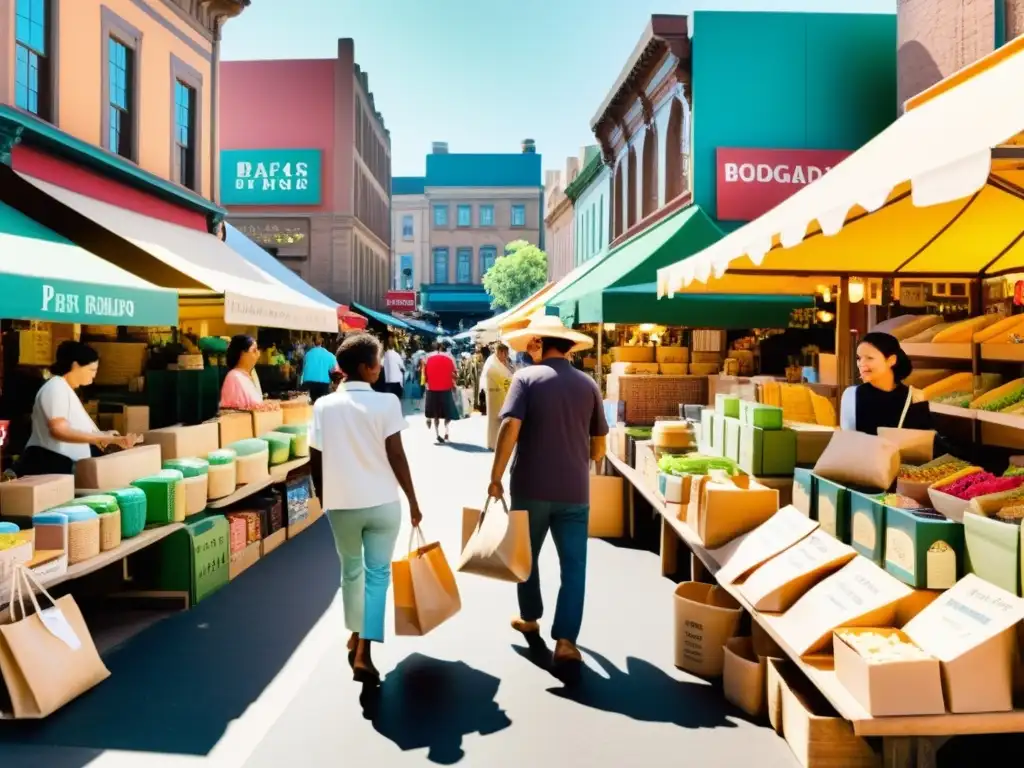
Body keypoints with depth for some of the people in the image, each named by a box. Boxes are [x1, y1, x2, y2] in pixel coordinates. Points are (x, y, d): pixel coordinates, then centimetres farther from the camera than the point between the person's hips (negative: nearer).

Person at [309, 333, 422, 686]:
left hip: (340, 504, 3)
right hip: (382, 503, -3)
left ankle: (355, 636, 36)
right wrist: (413, 500, -2)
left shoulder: (324, 405, -1)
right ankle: (363, 654, -2)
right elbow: (396, 456, -11)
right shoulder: (386, 403, -10)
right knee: (377, 574, 5)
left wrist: (323, 497, 18)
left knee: (351, 571, 21)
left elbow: (315, 461, 2)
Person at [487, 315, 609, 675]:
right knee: (574, 565, 4)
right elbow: (598, 447, 10)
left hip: (530, 486, -1)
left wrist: (495, 476, -11)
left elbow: (510, 427, -17)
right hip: (574, 489, 2)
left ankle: (529, 619, 35)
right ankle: (565, 641, -4)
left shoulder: (526, 377, -4)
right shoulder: (588, 384, 6)